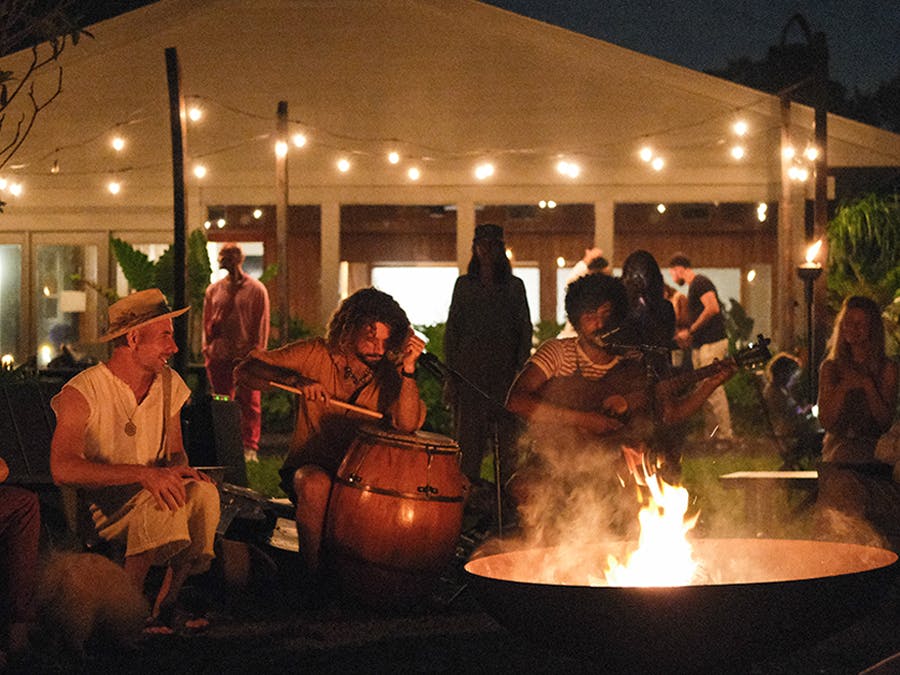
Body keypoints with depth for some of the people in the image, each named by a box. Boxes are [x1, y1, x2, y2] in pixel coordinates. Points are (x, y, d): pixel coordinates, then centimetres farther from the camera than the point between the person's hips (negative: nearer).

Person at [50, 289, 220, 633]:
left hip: (147, 495, 6)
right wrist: (143, 474, -37)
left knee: (203, 492, -25)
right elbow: (62, 469, -27)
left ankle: (166, 602, -16)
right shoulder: (82, 393, -15)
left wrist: (180, 469, -13)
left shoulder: (169, 384, 7)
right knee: (162, 502, -34)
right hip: (96, 505, -6)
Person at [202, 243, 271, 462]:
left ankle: (250, 448, -3)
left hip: (247, 356, -4)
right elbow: (207, 322, 16)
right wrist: (207, 348, 6)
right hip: (219, 354, 4)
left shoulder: (256, 290, 3)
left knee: (249, 403, -4)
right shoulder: (213, 290, 14)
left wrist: (257, 352, -6)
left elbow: (262, 324, 1)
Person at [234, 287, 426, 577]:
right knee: (316, 484, -36)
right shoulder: (316, 355, -3)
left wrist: (408, 368, -26)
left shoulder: (388, 374, 0)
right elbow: (244, 370, -9)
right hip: (310, 464, -2)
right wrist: (296, 379, -24)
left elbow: (408, 425, -17)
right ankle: (313, 573, -20)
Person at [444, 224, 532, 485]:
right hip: (470, 367, 0)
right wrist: (450, 373, 3)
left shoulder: (515, 285, 11)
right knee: (469, 424, -4)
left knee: (506, 425, -6)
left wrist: (521, 367, -3)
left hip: (504, 367, 0)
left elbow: (525, 329, 9)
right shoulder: (464, 285, 12)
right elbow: (452, 330, 11)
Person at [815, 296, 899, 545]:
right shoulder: (831, 368, 13)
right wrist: (845, 387, -7)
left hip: (874, 456, 0)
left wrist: (868, 385, -9)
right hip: (840, 456, 0)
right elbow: (825, 420, 4)